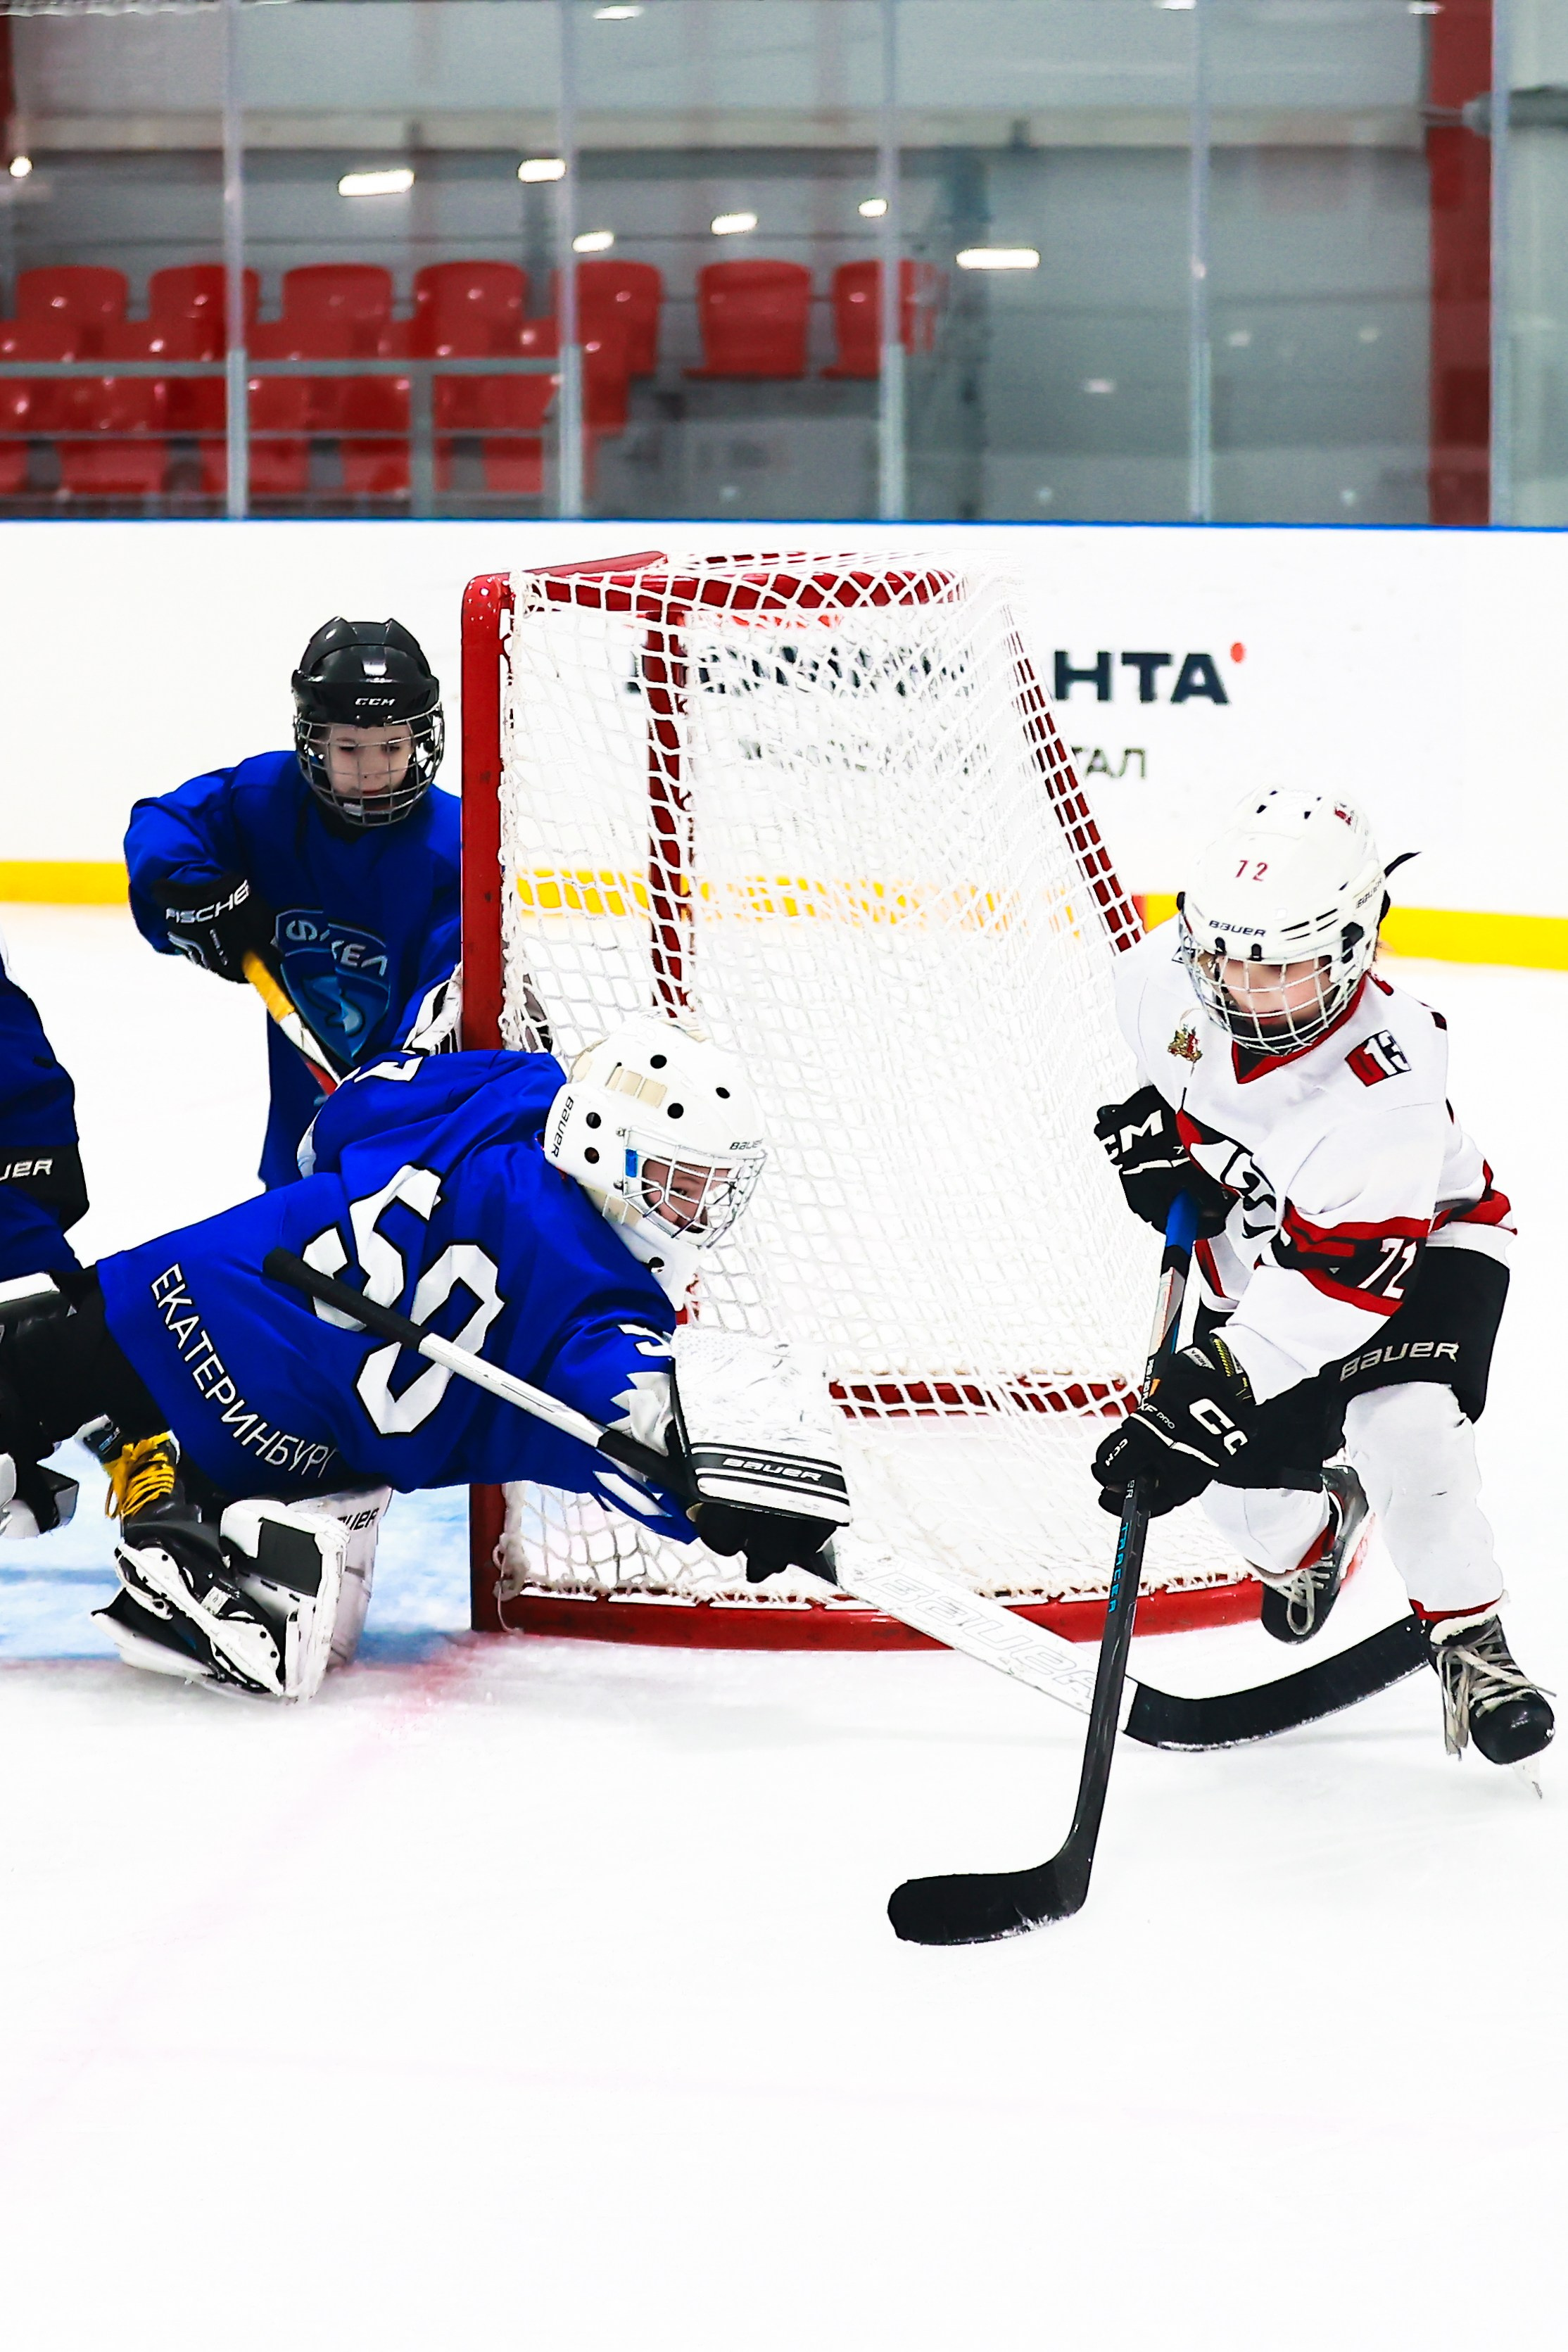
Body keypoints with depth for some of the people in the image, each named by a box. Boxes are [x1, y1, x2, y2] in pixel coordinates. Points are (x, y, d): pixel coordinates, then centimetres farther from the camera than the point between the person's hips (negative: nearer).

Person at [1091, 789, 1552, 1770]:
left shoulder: (1386, 1087, -39)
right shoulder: (1172, 972, -22)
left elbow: (1343, 1279, -41)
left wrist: (1214, 1389, -47)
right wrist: (1158, 1122, -6)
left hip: (1425, 1242, -6)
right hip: (1261, 1241, 6)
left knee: (1403, 1426, -31)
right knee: (1235, 1470, 0)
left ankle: (1471, 1643, -11)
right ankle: (1312, 1531, 38)